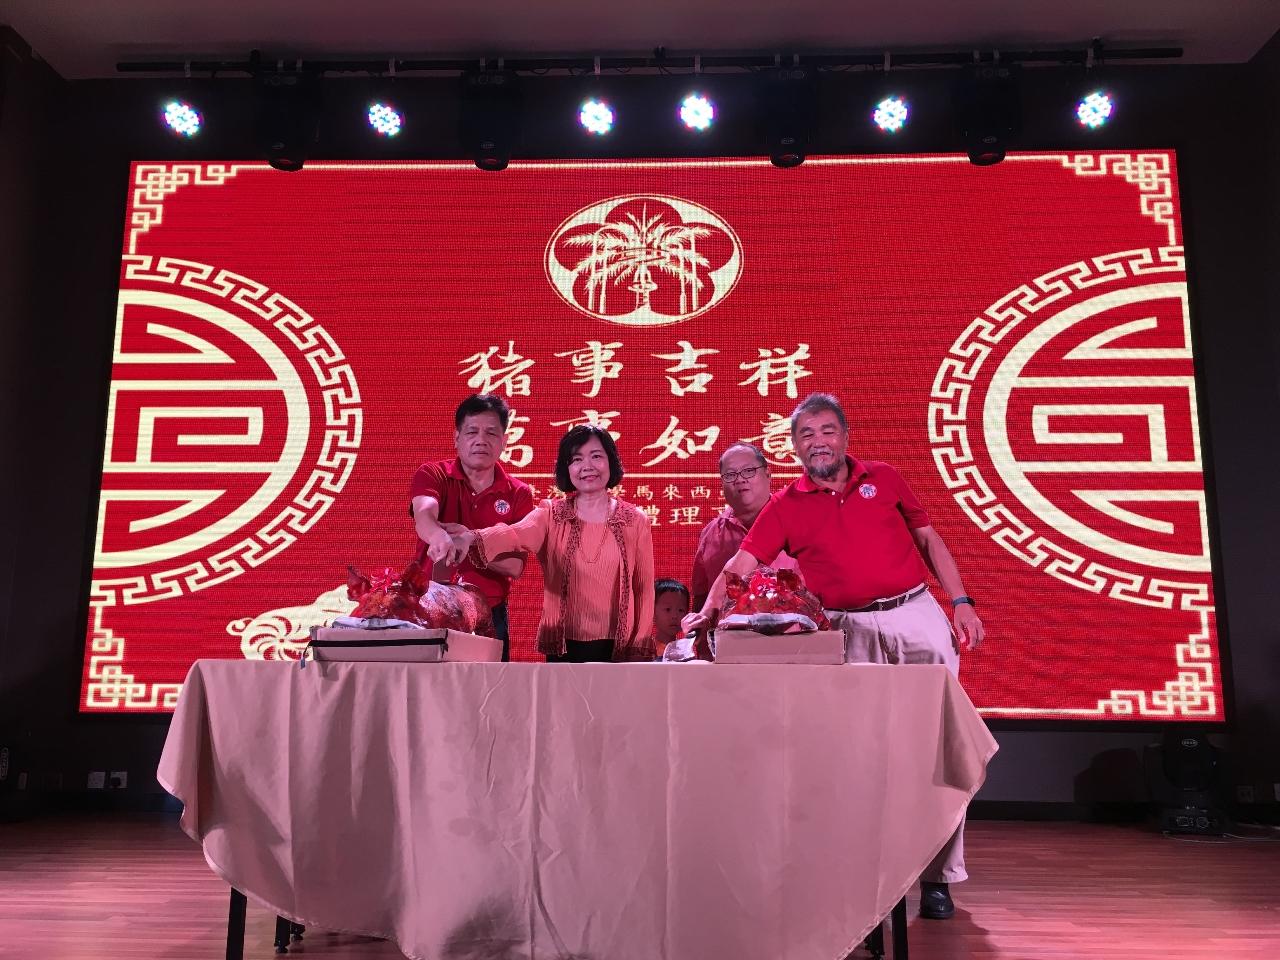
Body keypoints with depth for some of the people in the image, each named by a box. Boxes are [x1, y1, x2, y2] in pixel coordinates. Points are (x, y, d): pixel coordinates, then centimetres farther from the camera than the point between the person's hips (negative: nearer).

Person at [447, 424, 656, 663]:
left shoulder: (635, 521, 2)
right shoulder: (551, 514, 0)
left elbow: (644, 589, 4)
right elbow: (515, 534, -21)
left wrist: (640, 652, 0)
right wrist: (470, 538, -42)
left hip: (617, 649, 0)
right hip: (562, 647, 0)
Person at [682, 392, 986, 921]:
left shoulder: (884, 478, 7)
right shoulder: (785, 506, 3)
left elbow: (929, 540, 12)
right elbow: (741, 564, -5)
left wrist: (961, 603, 5)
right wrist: (707, 612, -21)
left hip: (917, 615, 1)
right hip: (851, 630, -1)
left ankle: (938, 877, 14)